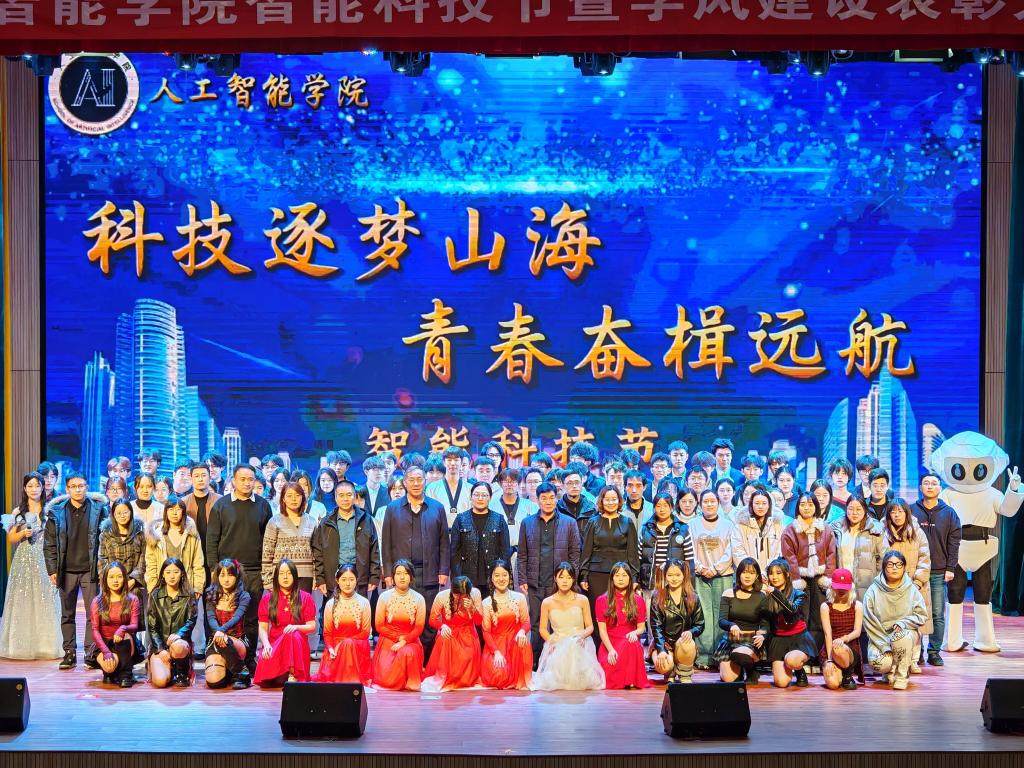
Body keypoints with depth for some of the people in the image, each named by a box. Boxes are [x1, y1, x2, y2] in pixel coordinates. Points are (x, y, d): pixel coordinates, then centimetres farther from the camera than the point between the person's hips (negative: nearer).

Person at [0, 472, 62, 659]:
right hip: (24, 560, 1)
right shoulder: (18, 512, 8)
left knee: (44, 601, -2)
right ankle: (23, 645, 7)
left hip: (44, 560, -1)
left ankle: (45, 644, 3)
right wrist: (23, 534, -10)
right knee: (23, 600, 1)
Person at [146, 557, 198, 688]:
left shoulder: (189, 595, 3)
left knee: (177, 647, -39)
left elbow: (191, 620, -3)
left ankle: (182, 673, -6)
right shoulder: (155, 596, 5)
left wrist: (178, 634, -24)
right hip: (159, 644, 1)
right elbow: (151, 626, 3)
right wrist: (160, 649, -9)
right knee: (160, 681, -22)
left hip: (181, 641, -1)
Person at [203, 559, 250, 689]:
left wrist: (222, 630, -37)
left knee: (224, 643, -41)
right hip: (215, 641, 2)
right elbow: (211, 618, -9)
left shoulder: (243, 596, -1)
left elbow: (237, 617, -18)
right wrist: (218, 632, -32)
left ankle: (241, 673, -14)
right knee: (214, 681, -22)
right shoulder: (212, 596, 5)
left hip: (237, 641, -2)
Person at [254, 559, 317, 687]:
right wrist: (266, 644, -18)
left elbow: (312, 627, 1)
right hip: (274, 643, 0)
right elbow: (263, 627, 2)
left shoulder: (305, 597, 6)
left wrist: (296, 627, -21)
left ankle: (293, 676, -34)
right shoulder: (267, 598, 8)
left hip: (298, 643, 1)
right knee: (266, 671, -33)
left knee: (293, 635, -38)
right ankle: (282, 677, -5)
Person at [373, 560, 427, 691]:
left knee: (408, 653, -36)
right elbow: (379, 626, -1)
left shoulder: (418, 599, -2)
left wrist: (404, 641, -17)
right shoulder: (385, 596, -3)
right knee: (387, 680, -21)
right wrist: (399, 637, -10)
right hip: (388, 641, 0)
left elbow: (419, 628, -2)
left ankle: (410, 683, -8)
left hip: (410, 641, 0)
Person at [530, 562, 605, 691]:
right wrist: (552, 642, -10)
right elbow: (543, 629, 9)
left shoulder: (582, 600, 4)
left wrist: (582, 635, -16)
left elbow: (590, 627, 7)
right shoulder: (547, 603, 6)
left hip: (579, 646, 0)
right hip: (556, 647, 0)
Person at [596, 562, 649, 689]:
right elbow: (602, 629, -1)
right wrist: (610, 650, -17)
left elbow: (641, 627, 10)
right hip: (609, 644, -1)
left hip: (631, 643, 2)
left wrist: (635, 633, -16)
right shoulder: (602, 600, 5)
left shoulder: (638, 600, 10)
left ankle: (631, 680, -19)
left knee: (632, 644, -37)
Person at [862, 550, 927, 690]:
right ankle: (891, 669, 12)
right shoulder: (873, 591, -2)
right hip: (880, 637, 0)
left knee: (901, 636, -36)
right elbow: (869, 622, -7)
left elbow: (922, 616, 0)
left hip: (906, 633, 0)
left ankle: (902, 675, -13)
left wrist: (902, 623, -18)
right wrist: (884, 646, -16)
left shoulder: (911, 590, 2)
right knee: (877, 662, -28)